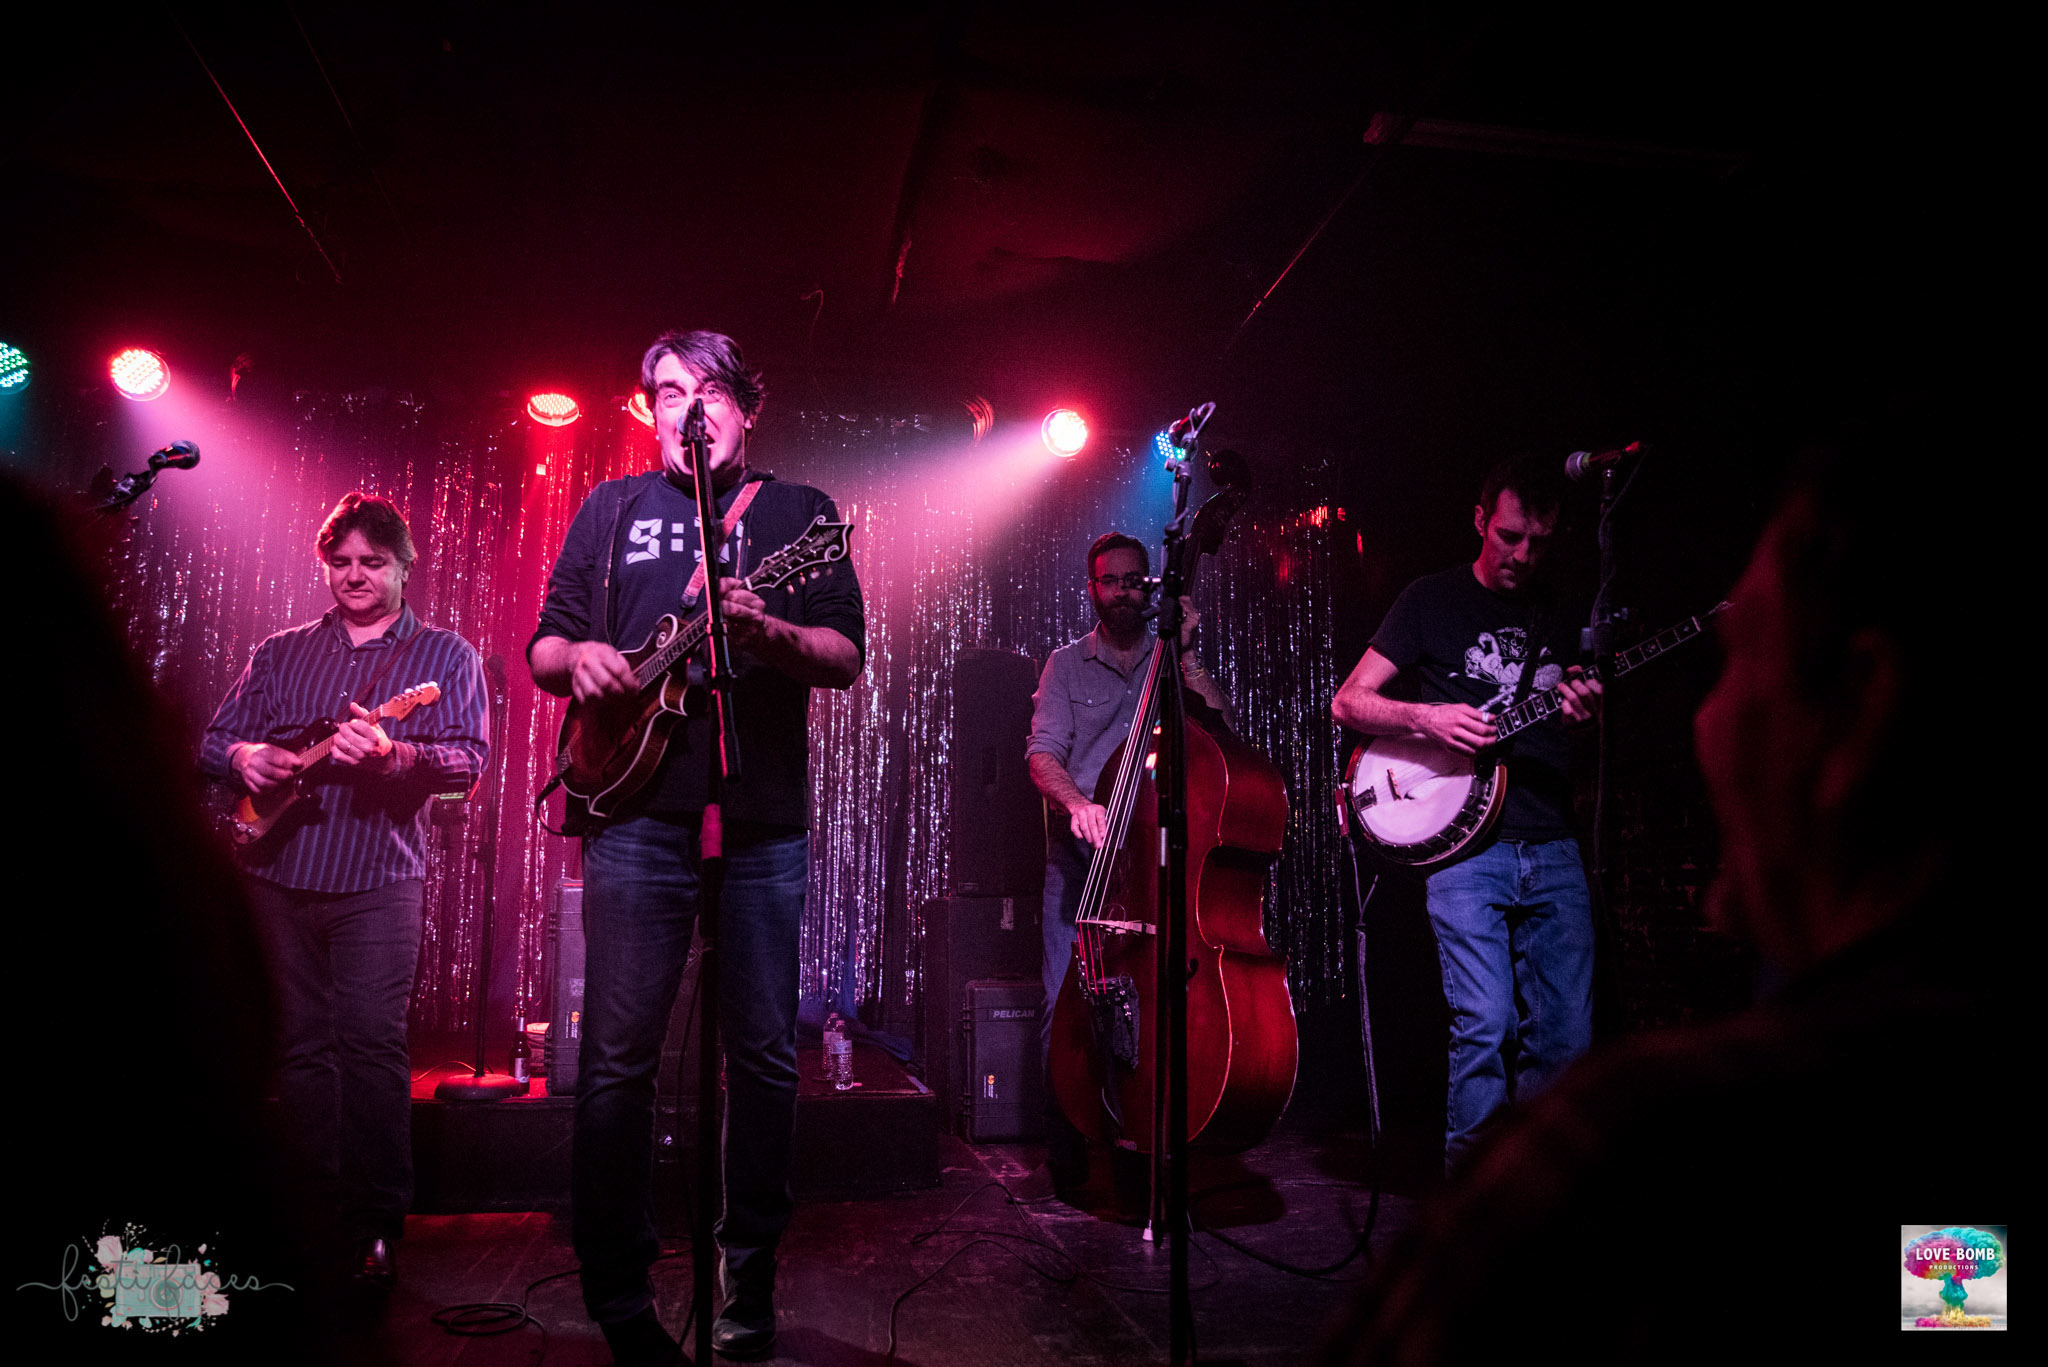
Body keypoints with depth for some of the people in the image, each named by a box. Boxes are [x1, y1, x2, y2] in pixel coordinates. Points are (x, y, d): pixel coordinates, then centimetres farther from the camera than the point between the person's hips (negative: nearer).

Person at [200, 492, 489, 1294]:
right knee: (300, 1047, 9)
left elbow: (467, 761, -7)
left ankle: (379, 1228, -1)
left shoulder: (445, 654, 4)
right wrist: (245, 757, -6)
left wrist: (392, 755, -26)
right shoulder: (281, 653, 16)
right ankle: (322, 1222, 21)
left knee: (371, 1042, -10)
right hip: (278, 872, 4)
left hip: (379, 876, -4)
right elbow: (213, 739, 17)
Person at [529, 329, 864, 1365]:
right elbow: (544, 647, 15)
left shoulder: (799, 513, 11)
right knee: (616, 1058, 0)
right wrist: (577, 659, -9)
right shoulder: (612, 509, 15)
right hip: (637, 813, 1)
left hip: (766, 822, 0)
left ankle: (749, 1281, 21)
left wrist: (768, 634, -18)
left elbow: (846, 658, 1)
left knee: (764, 1055, 5)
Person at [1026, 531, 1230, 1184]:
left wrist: (1186, 655, -5)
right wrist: (1078, 803, -19)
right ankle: (1065, 1147, 3)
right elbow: (1043, 754, 1)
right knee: (1065, 1001, -9)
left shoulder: (1173, 664, 15)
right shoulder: (1067, 664, 12)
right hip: (1080, 856, 0)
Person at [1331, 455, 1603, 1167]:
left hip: (1551, 848, 5)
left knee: (1567, 1032, 4)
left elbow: (1567, 747, 22)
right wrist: (1425, 717, -16)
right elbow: (1348, 703, 1)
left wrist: (1584, 712, -1)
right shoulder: (1433, 599, 4)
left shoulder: (1561, 617, 16)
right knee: (1485, 1025, -11)